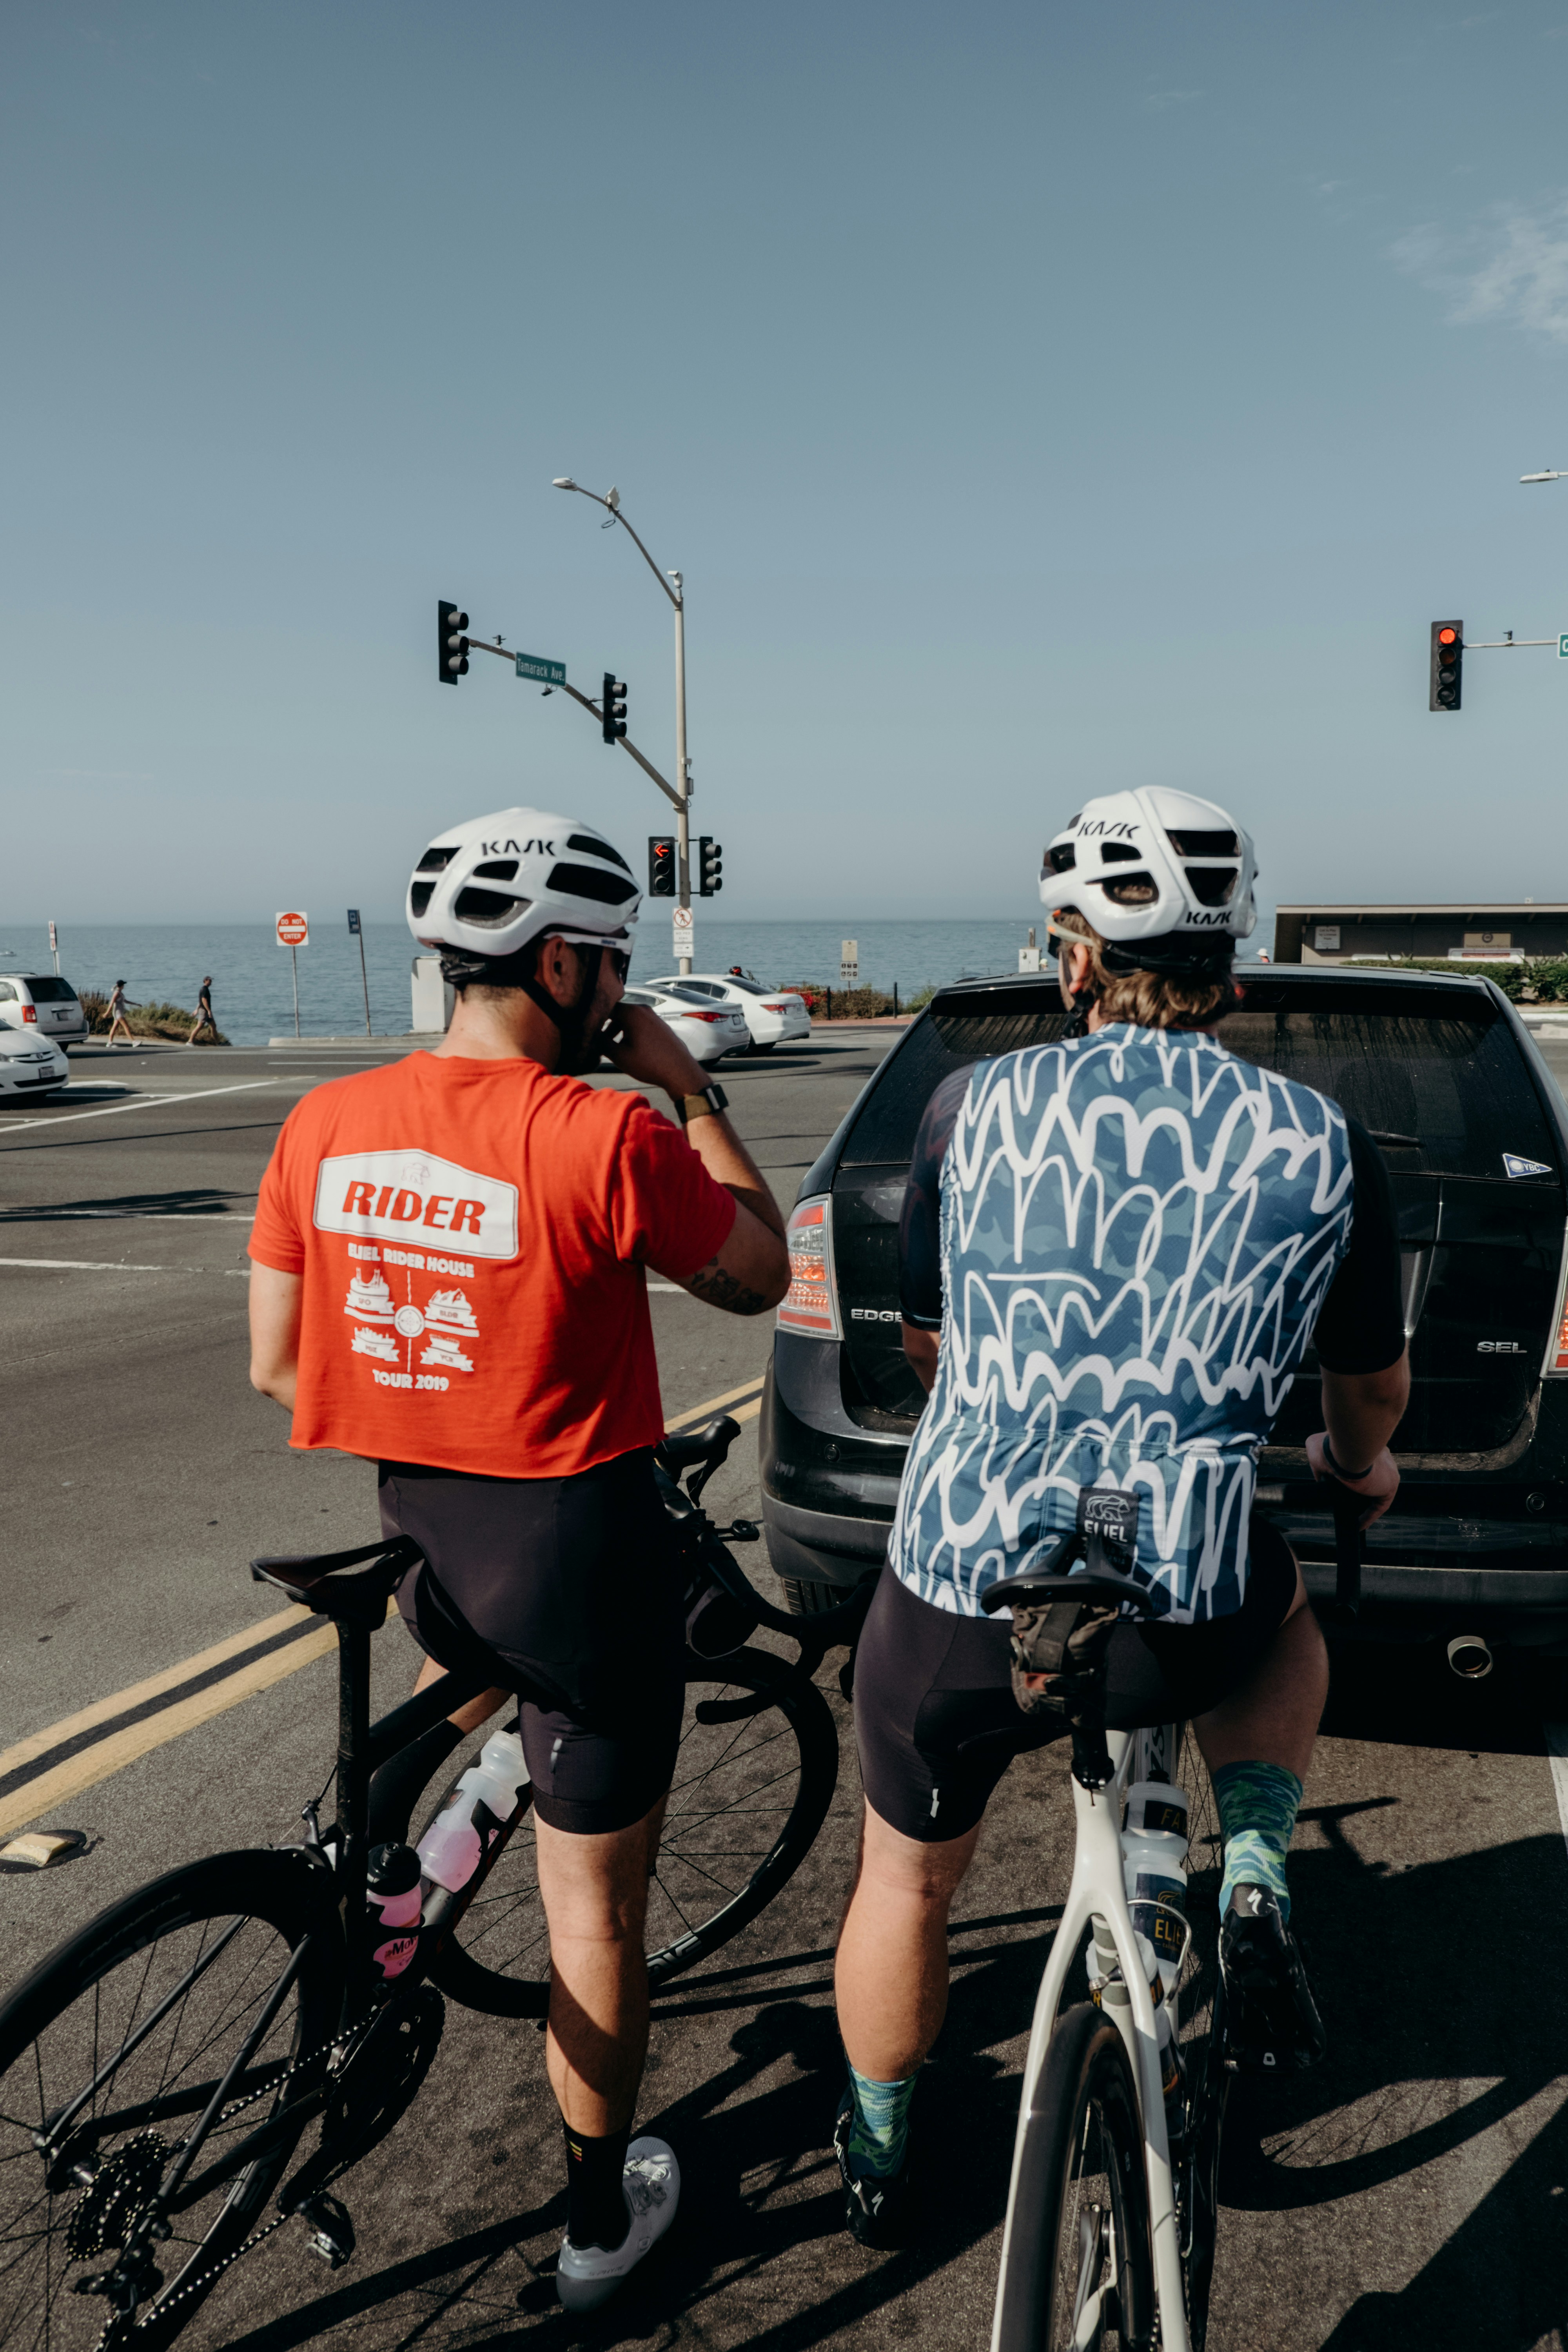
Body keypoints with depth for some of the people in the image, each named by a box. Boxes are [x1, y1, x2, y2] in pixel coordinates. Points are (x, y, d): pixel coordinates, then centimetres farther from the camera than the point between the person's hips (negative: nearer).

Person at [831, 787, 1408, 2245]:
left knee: (905, 1881, 28)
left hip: (954, 1602, 0)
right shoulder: (1321, 1147, -3)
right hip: (1180, 1629, 0)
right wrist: (1357, 1464, 37)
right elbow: (1373, 1387, 13)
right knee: (1282, 1612, 37)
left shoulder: (976, 1105, -3)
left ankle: (878, 2154, 49)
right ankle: (1254, 1894, 20)